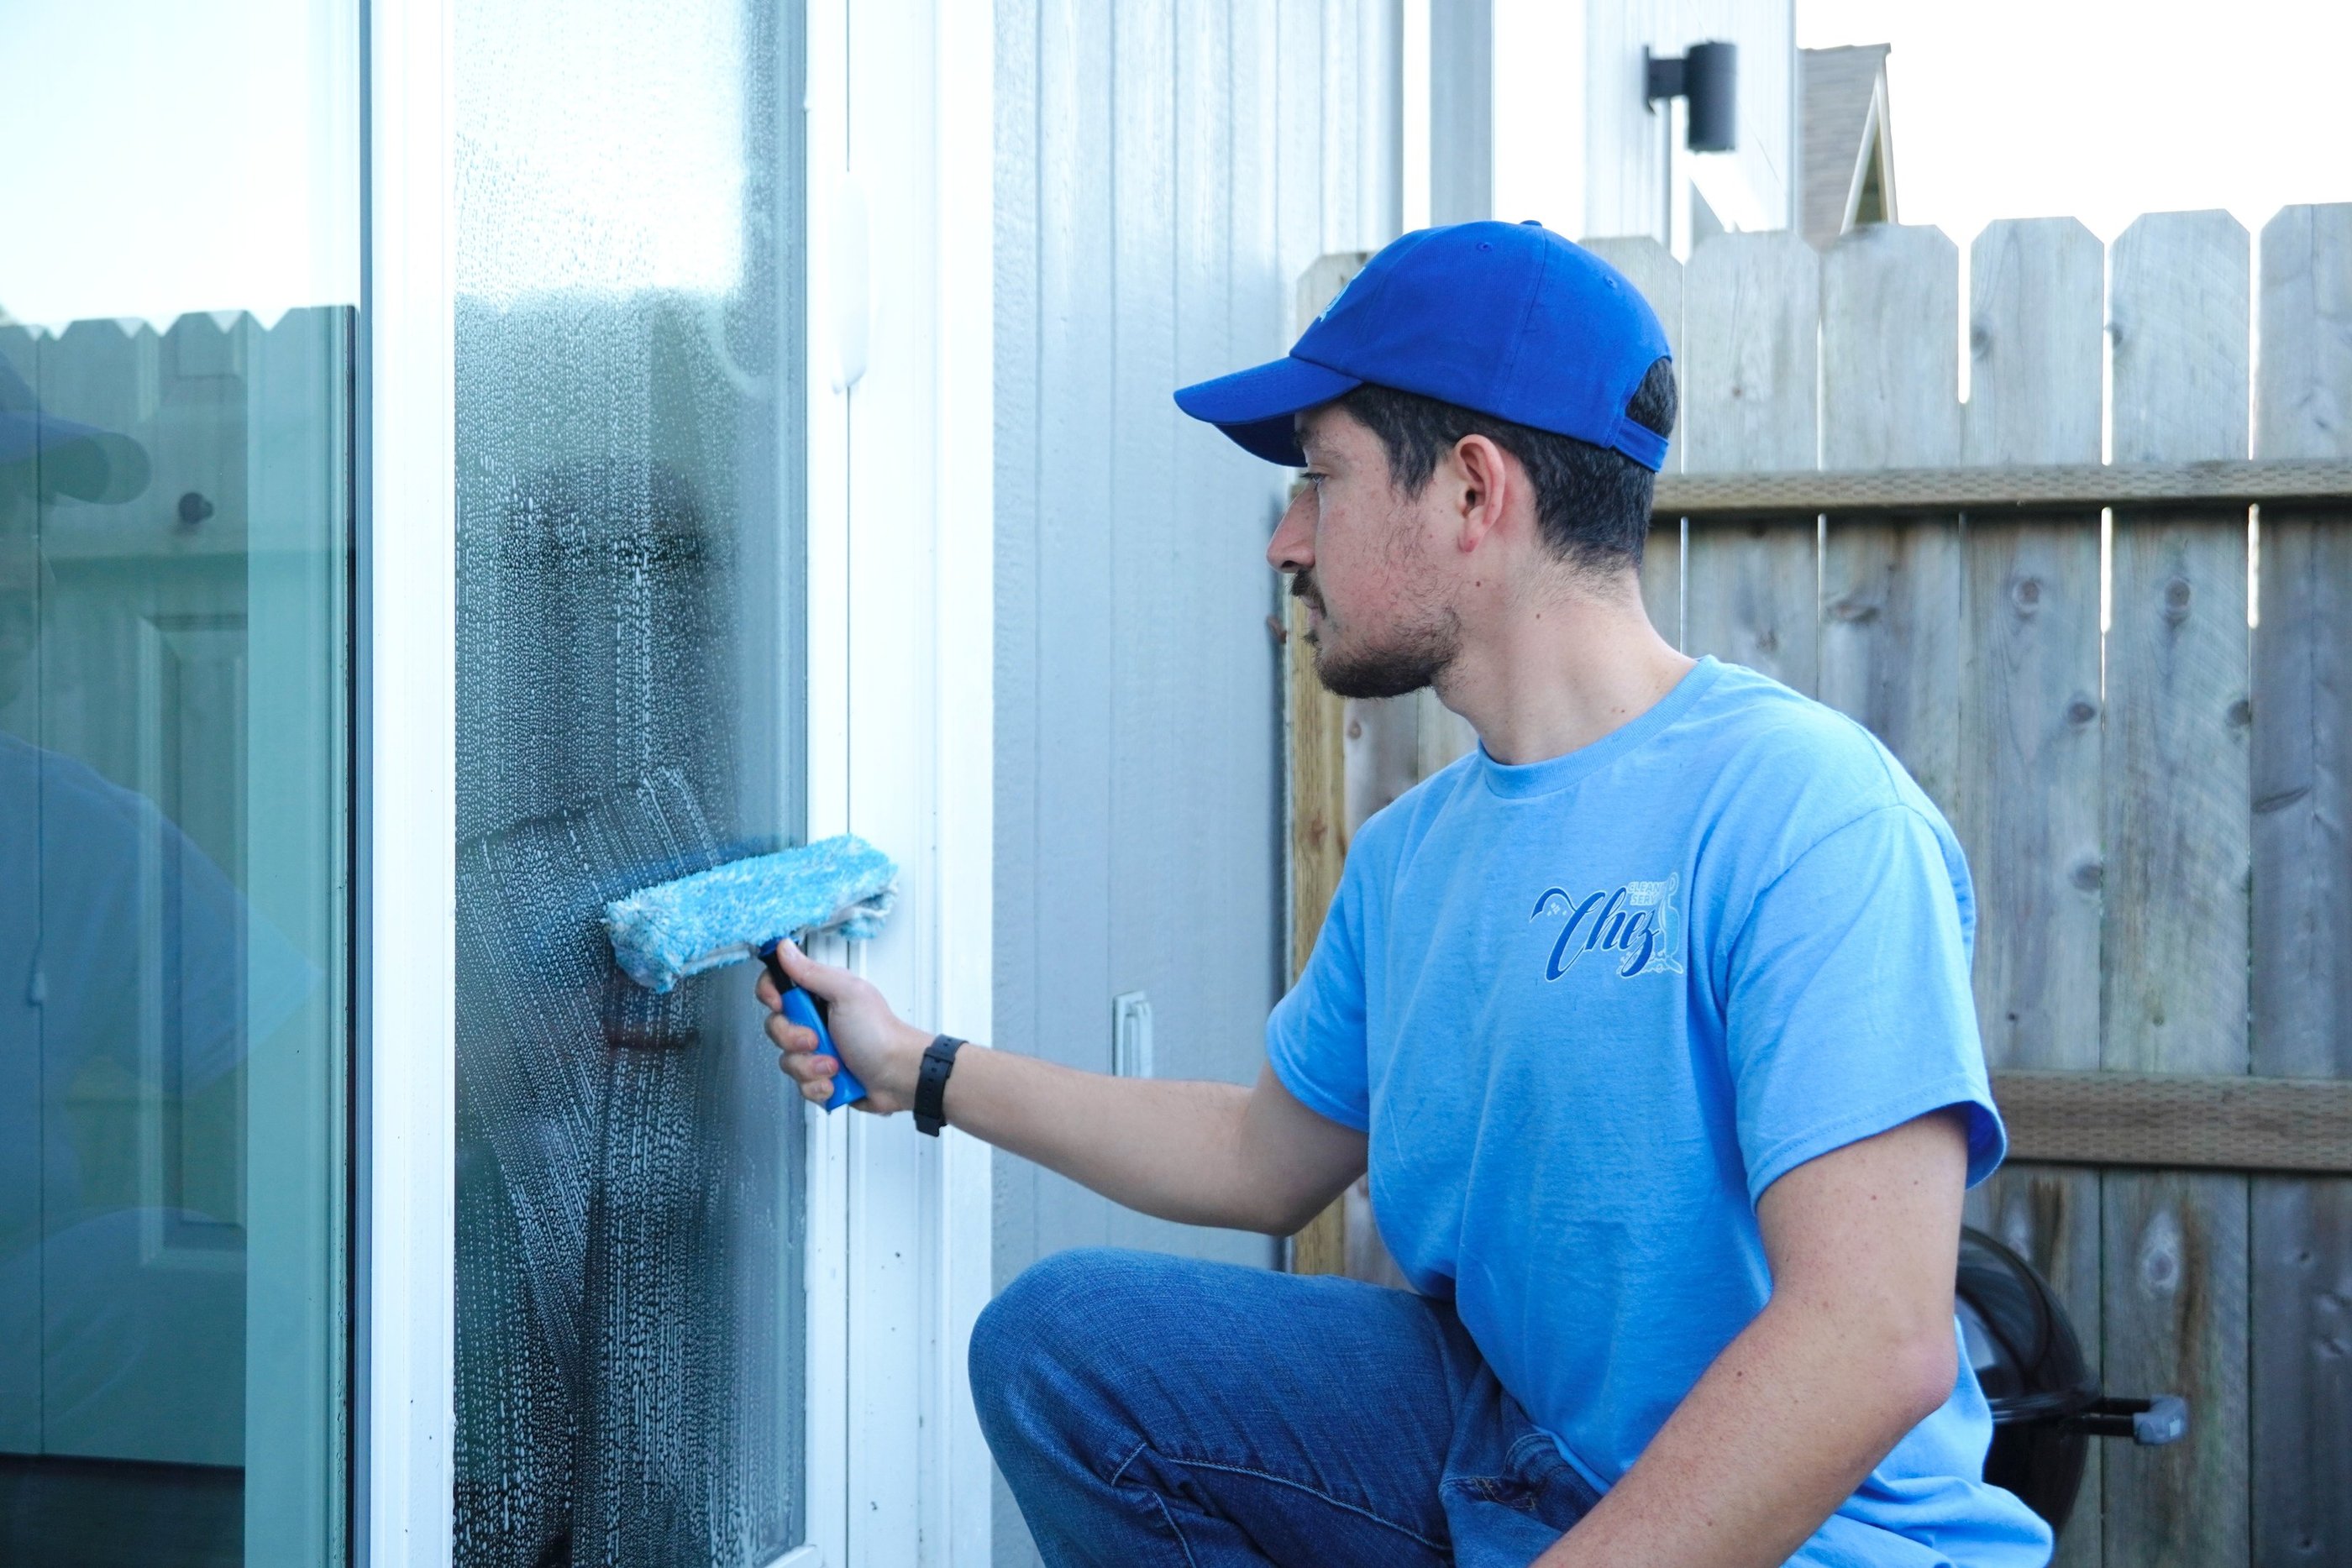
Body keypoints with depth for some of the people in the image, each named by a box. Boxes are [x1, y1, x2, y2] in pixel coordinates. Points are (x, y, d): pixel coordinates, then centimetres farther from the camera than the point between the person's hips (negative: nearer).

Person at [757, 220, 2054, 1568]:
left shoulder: (1800, 804, -21)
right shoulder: (1410, 853, 5)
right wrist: (920, 1070, 23)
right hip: (1498, 1446, 7)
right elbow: (1272, 1157, 22)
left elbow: (1875, 1346, -28)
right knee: (1059, 1340, -2)